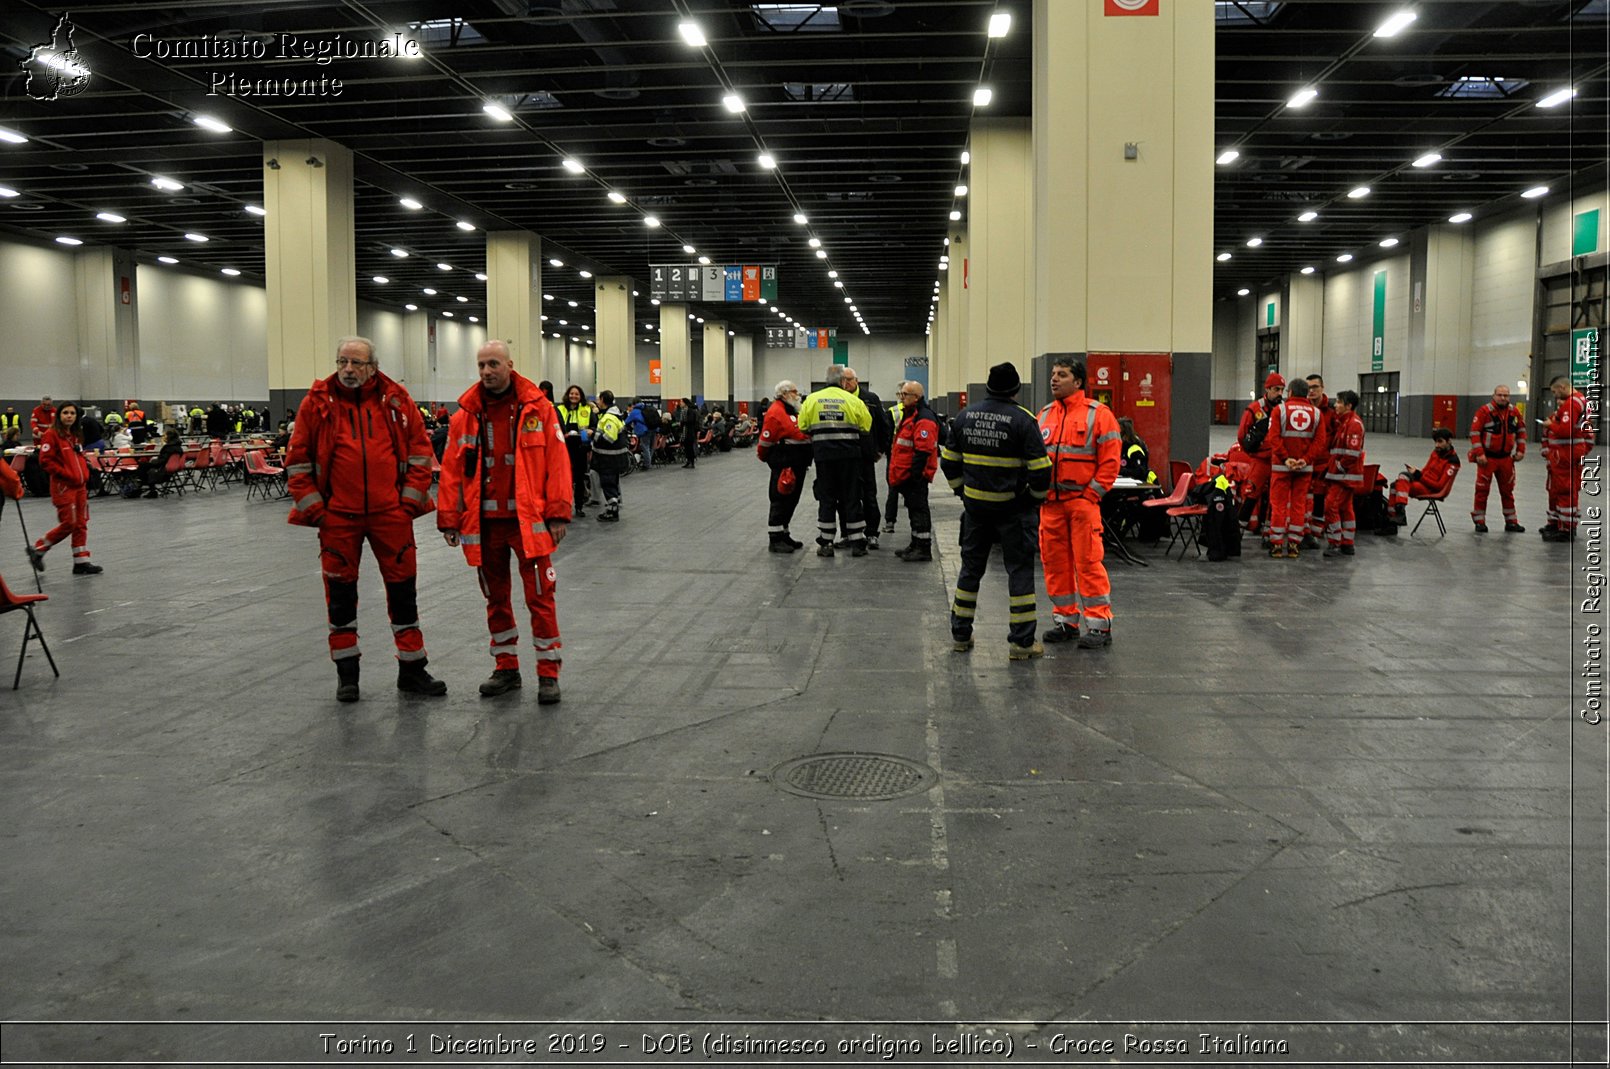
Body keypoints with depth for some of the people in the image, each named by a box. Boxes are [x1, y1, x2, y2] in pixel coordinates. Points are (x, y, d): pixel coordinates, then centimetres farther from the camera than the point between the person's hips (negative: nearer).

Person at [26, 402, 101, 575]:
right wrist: (67, 474, -18)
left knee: (81, 524, 7)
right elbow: (45, 461, -15)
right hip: (63, 486, -8)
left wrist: (85, 475, 9)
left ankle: (81, 562, 11)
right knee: (68, 524, -7)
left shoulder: (75, 435, 14)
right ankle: (37, 549, 11)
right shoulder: (51, 434, -10)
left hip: (79, 485, 8)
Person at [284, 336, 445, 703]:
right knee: (340, 590, 8)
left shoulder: (397, 400, 2)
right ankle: (346, 672, 22)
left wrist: (411, 498, -1)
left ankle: (412, 668, 18)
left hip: (391, 512, 1)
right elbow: (298, 459, 2)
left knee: (403, 587, 6)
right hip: (338, 516, 0)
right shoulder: (317, 402, 0)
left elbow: (420, 451, 6)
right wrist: (313, 506, -3)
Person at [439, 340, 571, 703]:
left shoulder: (537, 408, -3)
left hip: (529, 519, -3)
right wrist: (449, 518, 1)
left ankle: (548, 672, 9)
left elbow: (557, 462, -5)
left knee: (540, 597, -1)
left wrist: (558, 513, -10)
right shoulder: (465, 415, 4)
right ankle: (506, 668, 26)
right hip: (484, 521, 3)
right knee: (495, 597, 13)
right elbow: (452, 470, 5)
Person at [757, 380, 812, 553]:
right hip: (783, 465, -9)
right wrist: (764, 457, -2)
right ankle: (775, 540, -1)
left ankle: (784, 535, 23)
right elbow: (766, 440, -13)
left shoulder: (794, 411, 19)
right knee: (780, 500, -6)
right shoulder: (776, 412, -12)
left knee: (791, 500, 14)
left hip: (797, 465, 9)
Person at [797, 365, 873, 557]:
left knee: (826, 499, 8)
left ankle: (825, 544, 10)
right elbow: (866, 427, -2)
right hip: (849, 454, -1)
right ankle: (857, 543, 10)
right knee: (852, 497, 7)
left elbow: (803, 428, 2)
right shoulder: (853, 401, -4)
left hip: (823, 454, 1)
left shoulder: (812, 400, 2)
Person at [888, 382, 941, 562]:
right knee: (913, 509, 15)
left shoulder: (924, 419, -17)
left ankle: (924, 549, -4)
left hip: (915, 475, -10)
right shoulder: (908, 415, 18)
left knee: (919, 509, -7)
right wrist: (897, 474, 24)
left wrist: (915, 473, -24)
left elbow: (923, 451, -23)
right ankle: (916, 545, 24)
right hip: (906, 474, 10)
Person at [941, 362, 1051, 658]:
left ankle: (960, 634, 21)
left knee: (971, 567, 15)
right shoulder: (1022, 420, -13)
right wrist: (1037, 498, 3)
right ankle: (1021, 642, 4)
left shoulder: (965, 416, 3)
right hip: (1013, 507, -4)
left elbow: (949, 461, 10)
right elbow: (1040, 468, -14)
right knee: (1020, 570, 4)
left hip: (975, 505, 4)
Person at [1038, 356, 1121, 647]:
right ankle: (1066, 621, 20)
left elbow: (1110, 460, -6)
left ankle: (1099, 625, 1)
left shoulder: (1098, 414, -4)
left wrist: (1092, 493, -10)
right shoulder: (1044, 415, 13)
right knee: (1054, 562, 9)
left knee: (1088, 562, -6)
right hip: (1050, 502, 6)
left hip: (1082, 500, -6)